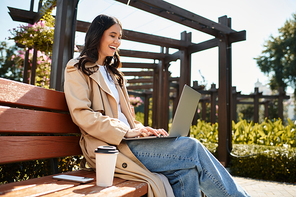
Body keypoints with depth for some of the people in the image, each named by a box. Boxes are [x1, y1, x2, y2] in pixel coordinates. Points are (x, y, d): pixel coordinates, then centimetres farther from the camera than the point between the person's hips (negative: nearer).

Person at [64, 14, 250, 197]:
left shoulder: (113, 73, 26)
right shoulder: (77, 69, 5)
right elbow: (81, 115, -11)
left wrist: (142, 130, 0)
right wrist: (126, 132, -20)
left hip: (124, 140, 7)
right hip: (108, 147, -7)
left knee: (187, 168, -19)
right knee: (192, 148, -18)